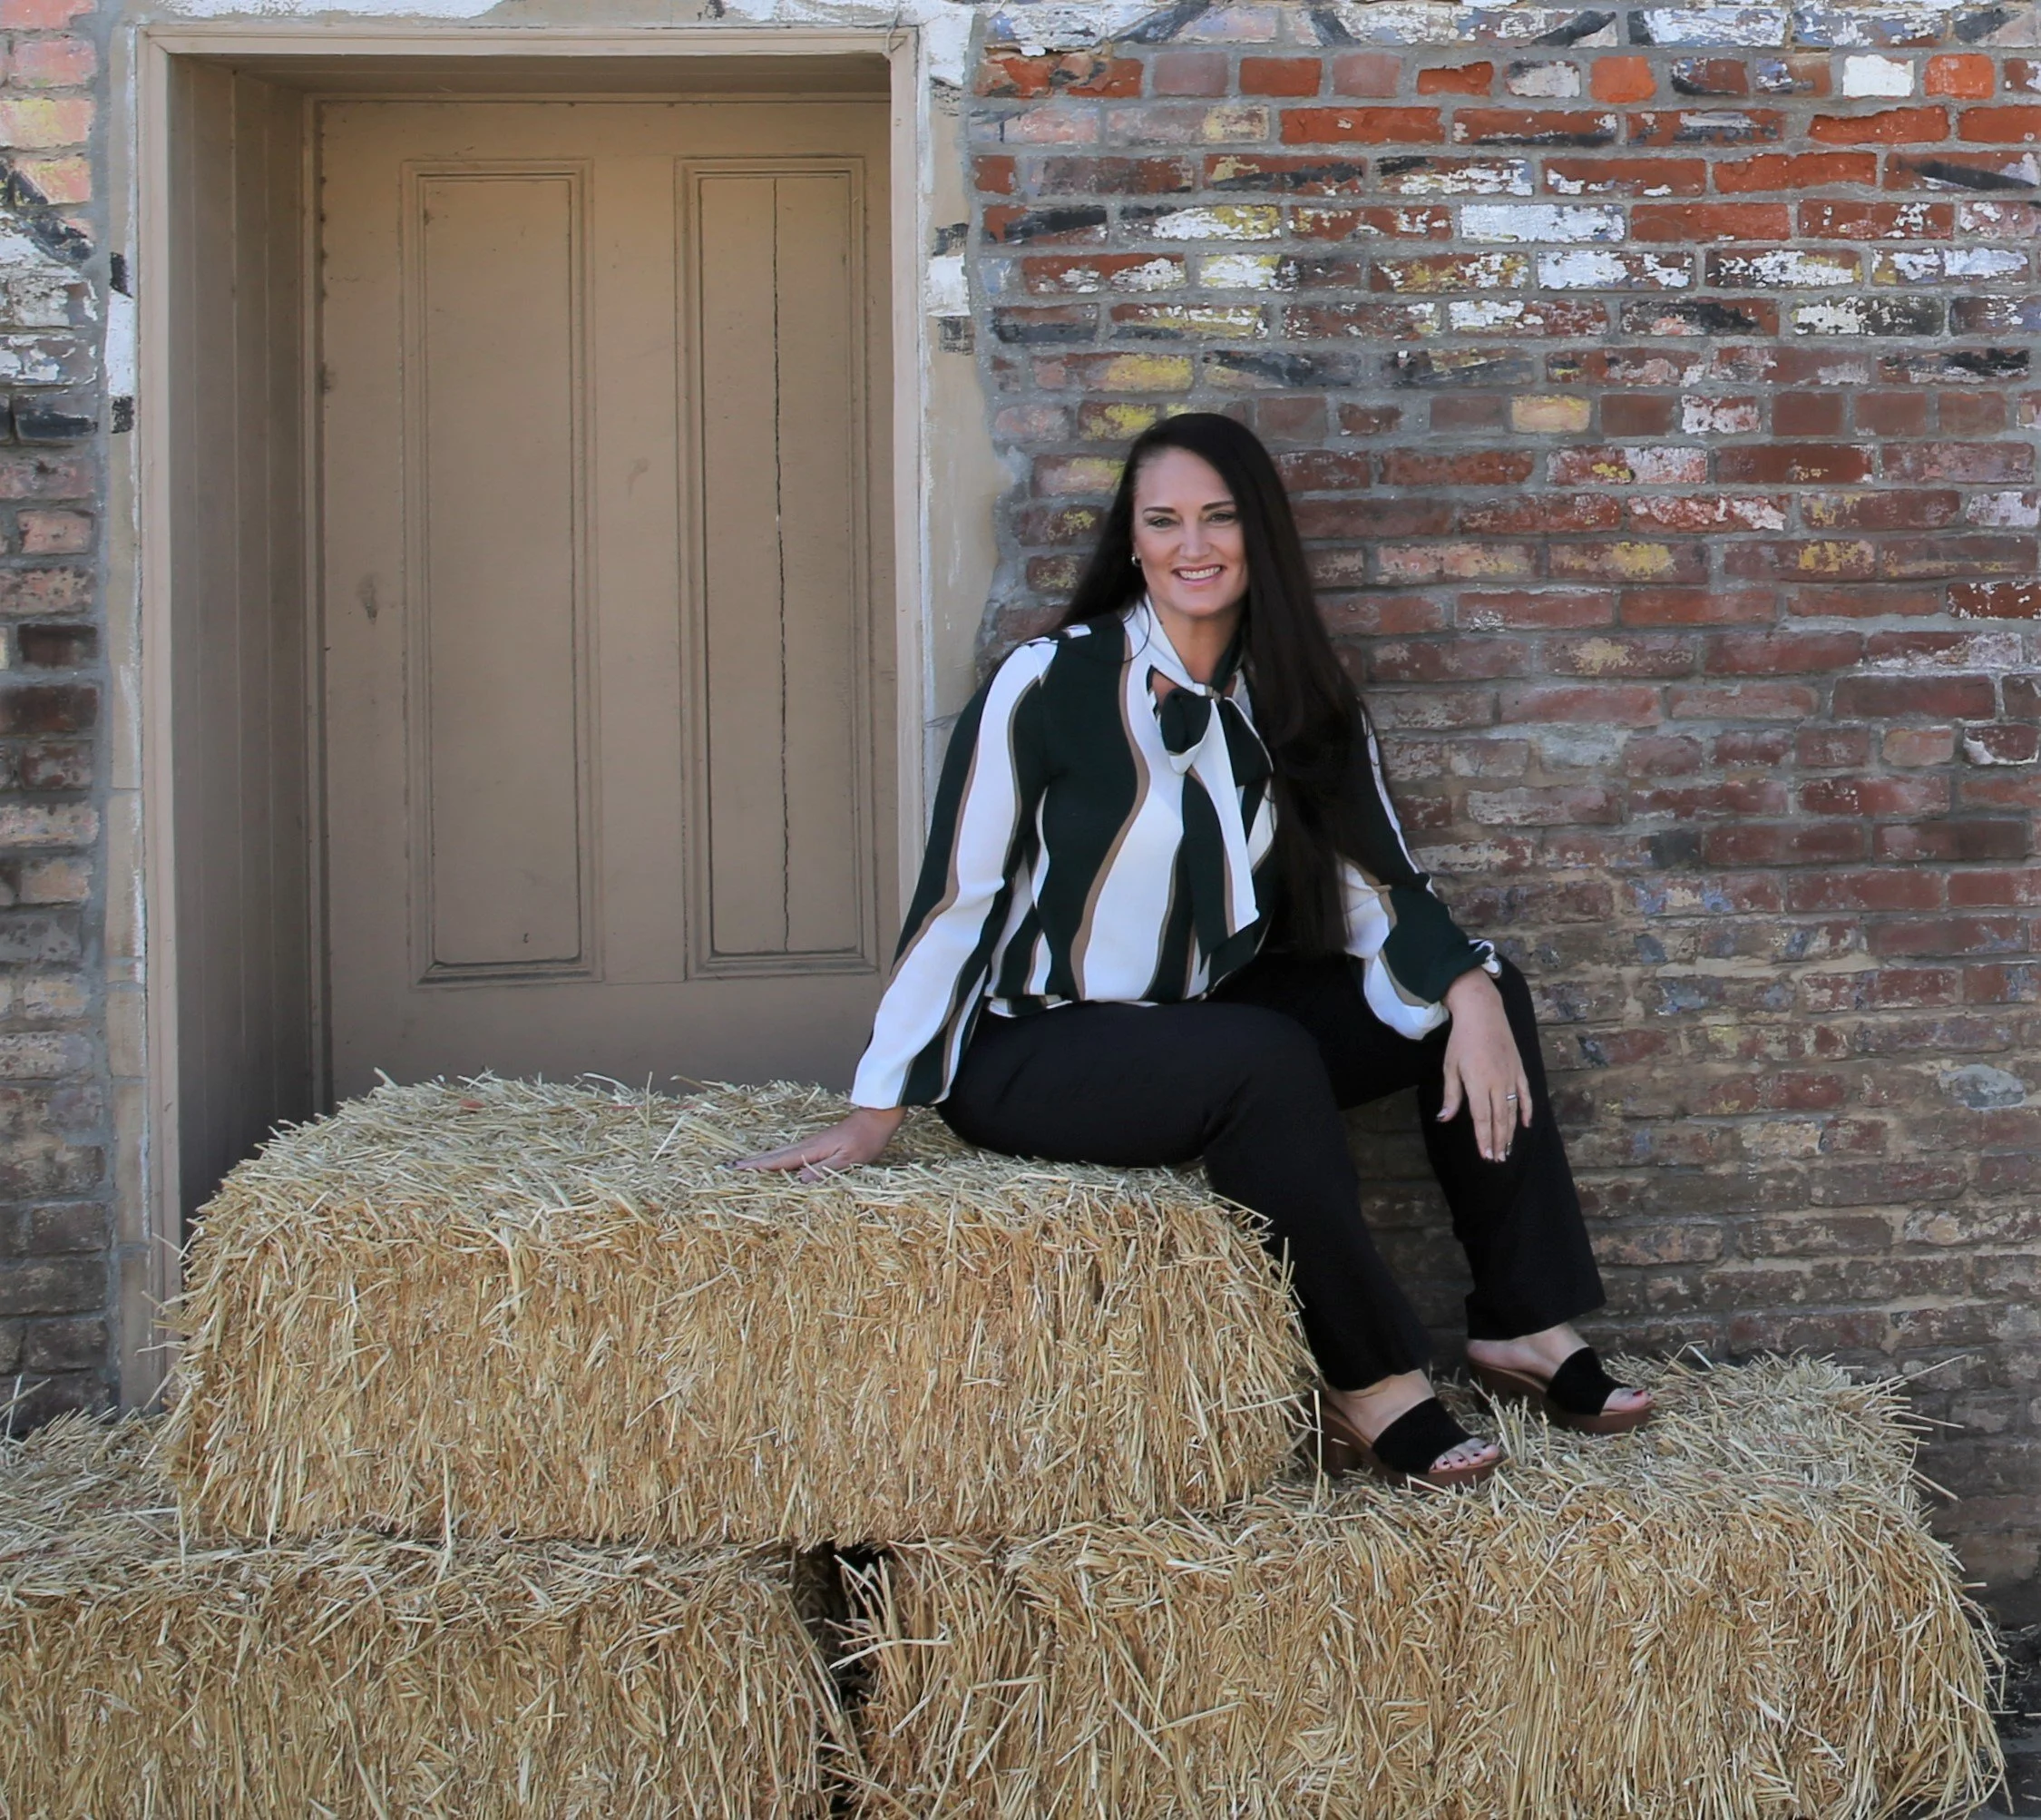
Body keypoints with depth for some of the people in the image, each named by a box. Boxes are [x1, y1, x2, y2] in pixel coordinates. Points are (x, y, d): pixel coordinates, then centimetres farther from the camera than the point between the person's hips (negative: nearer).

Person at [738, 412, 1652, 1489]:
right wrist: (874, 1118, -15)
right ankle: (1369, 1388, -23)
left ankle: (1525, 1330, -2)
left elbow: (1379, 888, -2)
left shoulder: (1295, 705, 4)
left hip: (1207, 1022, 7)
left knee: (1477, 989, -5)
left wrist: (1468, 993, -23)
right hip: (1034, 1055, -7)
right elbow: (954, 901, -14)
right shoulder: (1052, 682, -14)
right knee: (1266, 1059, -34)